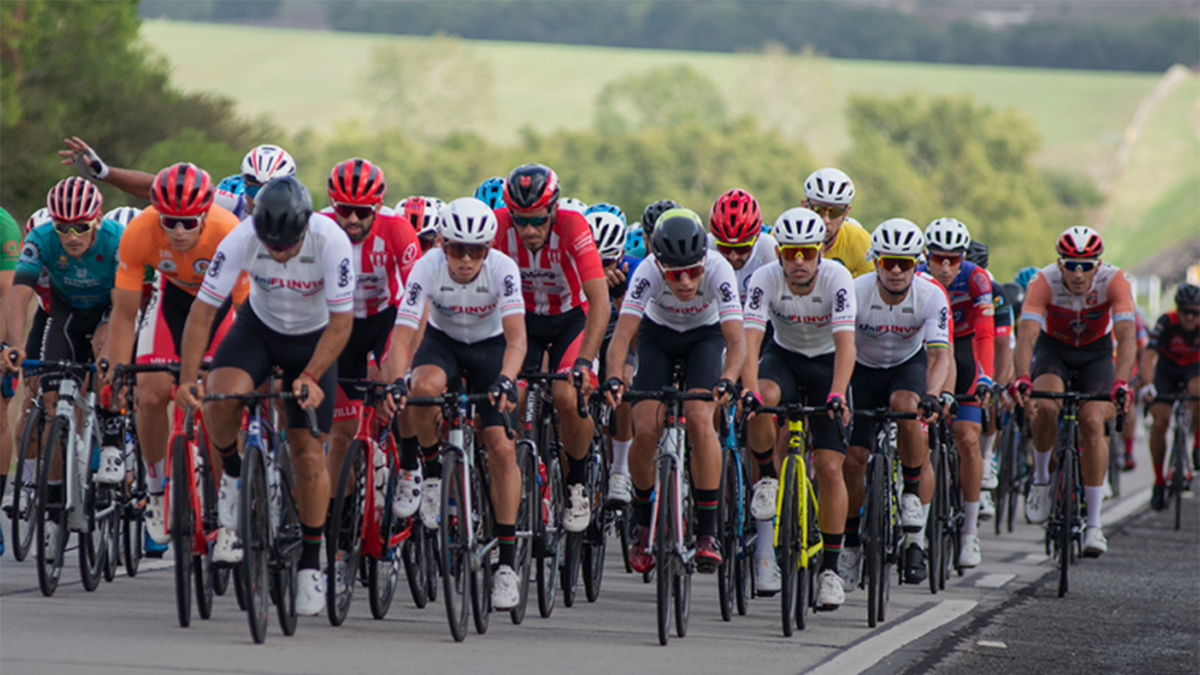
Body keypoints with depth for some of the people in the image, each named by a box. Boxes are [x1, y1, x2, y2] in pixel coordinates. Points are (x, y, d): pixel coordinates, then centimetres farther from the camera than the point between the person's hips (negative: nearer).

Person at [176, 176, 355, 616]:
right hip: (259, 327, 1)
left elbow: (341, 321, -26)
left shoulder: (331, 242, -32)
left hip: (313, 338, -1)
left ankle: (311, 563, 9)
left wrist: (310, 377, -35)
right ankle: (232, 473, 0)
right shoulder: (241, 240, -29)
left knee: (308, 455, -5)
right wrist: (188, 379, -32)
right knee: (222, 397, -30)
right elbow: (203, 311, -24)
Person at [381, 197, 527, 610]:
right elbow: (401, 334, -33)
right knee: (426, 386, -36)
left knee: (502, 448, -13)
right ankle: (432, 472, -9)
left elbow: (516, 336, -38)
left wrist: (506, 381, -57)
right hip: (443, 341, 0)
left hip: (490, 346, 0)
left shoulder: (503, 269, -29)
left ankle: (507, 561, -5)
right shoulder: (427, 268, -28)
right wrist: (397, 381, -51)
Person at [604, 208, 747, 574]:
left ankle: (708, 532, -17)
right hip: (658, 335, 1)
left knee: (700, 419, -24)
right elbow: (622, 334, -39)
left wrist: (727, 381, -58)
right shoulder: (648, 272, -33)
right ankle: (643, 524, 10)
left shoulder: (718, 270, -34)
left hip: (705, 336, -1)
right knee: (645, 430, -15)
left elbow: (737, 341, -39)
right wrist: (613, 378, -57)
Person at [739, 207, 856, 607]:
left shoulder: (837, 279, -26)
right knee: (762, 401, -36)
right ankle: (769, 479, -9)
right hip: (783, 358, 1)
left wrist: (836, 395, -51)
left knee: (830, 468, -11)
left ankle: (830, 568, -1)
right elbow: (751, 339, -32)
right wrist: (750, 390, -49)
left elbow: (845, 342, -36)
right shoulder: (765, 279, -22)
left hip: (827, 364, -1)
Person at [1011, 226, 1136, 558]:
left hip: (1096, 353, 0)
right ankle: (1040, 478, -3)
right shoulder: (1044, 282, -28)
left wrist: (1121, 383, -54)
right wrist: (1022, 378, -57)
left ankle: (1094, 524, -14)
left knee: (1093, 422, -21)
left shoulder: (1115, 281, -28)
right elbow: (1026, 335, -39)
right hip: (1053, 350, 0)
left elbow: (1126, 337, -38)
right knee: (1046, 406, -31)